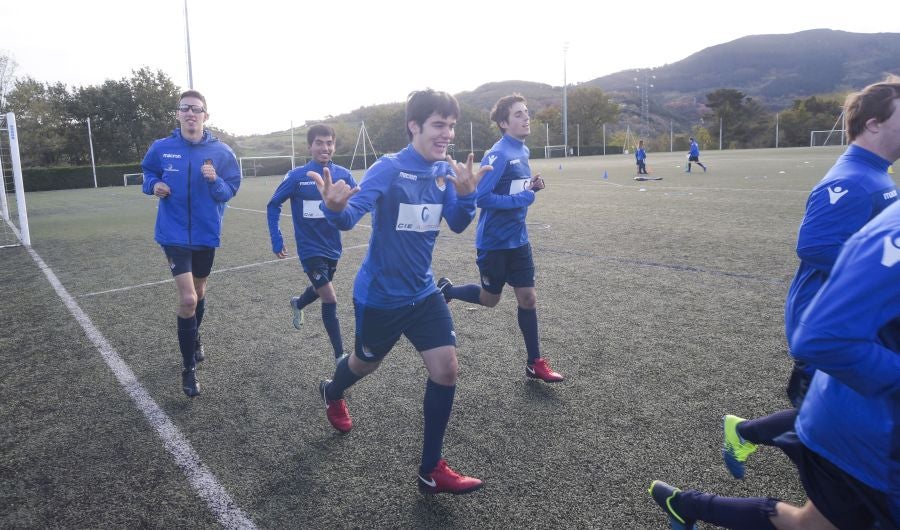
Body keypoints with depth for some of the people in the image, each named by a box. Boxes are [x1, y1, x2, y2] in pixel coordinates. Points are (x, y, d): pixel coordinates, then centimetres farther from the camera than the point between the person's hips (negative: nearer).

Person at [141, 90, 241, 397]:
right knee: (187, 299, -12)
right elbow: (149, 173, 14)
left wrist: (215, 181, -22)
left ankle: (194, 340, 48)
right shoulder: (161, 148, -5)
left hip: (206, 234, 2)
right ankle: (189, 369, 4)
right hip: (174, 235, -2)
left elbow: (230, 192, -2)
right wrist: (154, 184, -8)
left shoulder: (221, 152, -5)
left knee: (199, 292, 20)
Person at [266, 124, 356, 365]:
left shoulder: (342, 175, -5)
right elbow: (273, 205, -2)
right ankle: (340, 355, 4)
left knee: (320, 289, 26)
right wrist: (276, 240, -7)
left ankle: (298, 304, 62)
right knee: (330, 299, -10)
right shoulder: (296, 176, -12)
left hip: (332, 247, 4)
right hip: (310, 248, -4)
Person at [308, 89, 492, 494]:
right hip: (379, 295, -5)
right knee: (366, 363, 18)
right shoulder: (389, 168, -20)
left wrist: (467, 194, -21)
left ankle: (431, 471, 12)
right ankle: (332, 392, 58)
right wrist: (335, 207, -51)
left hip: (423, 292, 5)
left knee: (446, 369, -4)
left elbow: (457, 225, -1)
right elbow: (350, 217, -27)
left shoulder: (446, 170, -3)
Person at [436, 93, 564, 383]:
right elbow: (482, 197, -24)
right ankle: (446, 290, 37)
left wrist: (532, 186, -3)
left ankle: (535, 363, 17)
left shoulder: (522, 151, 7)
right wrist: (522, 199, -23)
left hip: (518, 239, 7)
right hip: (495, 241, -7)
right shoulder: (498, 155, -20)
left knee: (528, 297, 6)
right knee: (490, 299, 10)